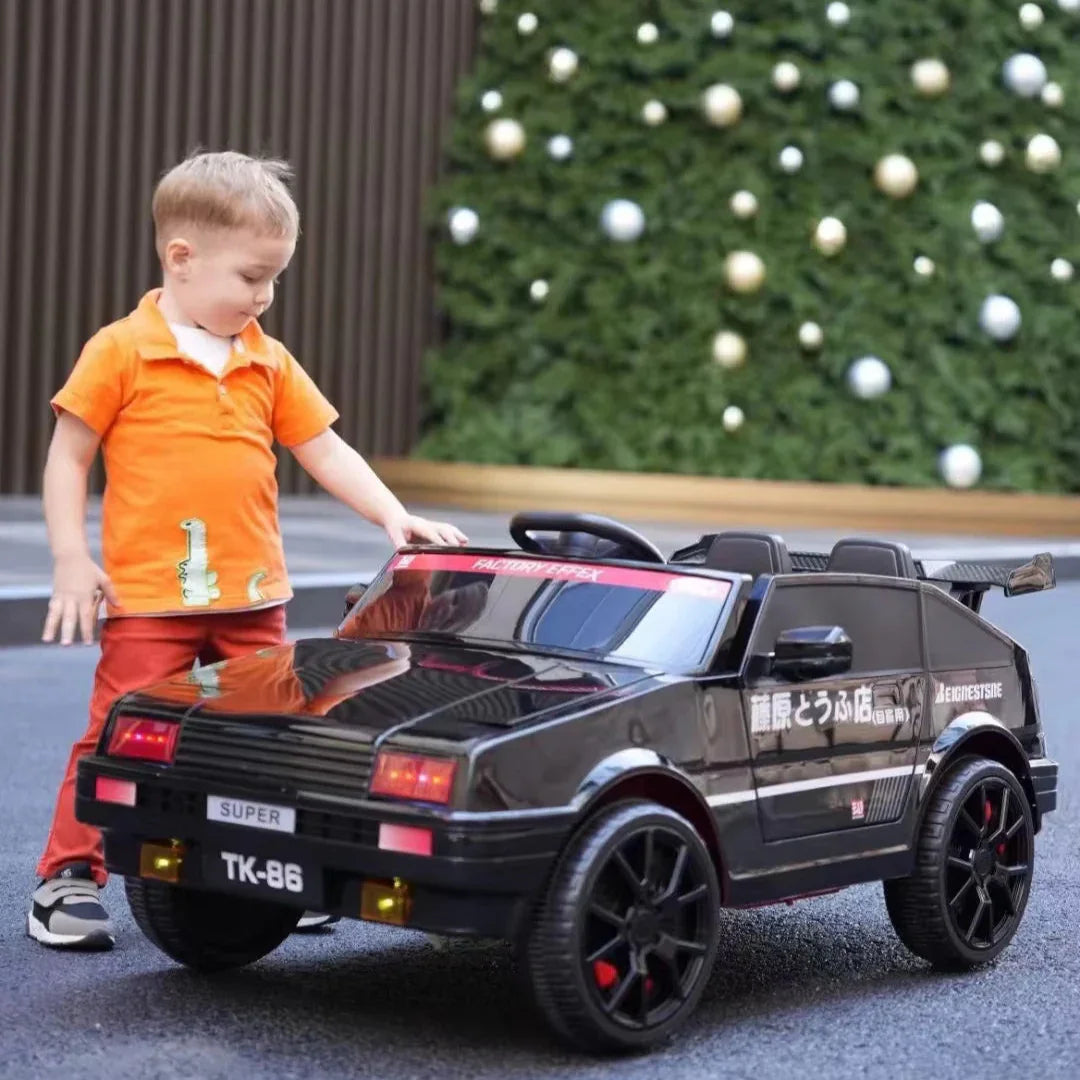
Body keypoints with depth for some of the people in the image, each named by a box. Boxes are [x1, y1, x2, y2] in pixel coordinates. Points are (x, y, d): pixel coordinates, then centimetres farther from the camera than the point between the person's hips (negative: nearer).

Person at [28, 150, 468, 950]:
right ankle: (67, 880, 9)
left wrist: (395, 517, -2)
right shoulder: (120, 352, -6)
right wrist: (72, 562, -9)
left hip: (253, 597, 5)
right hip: (148, 595, -5)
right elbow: (68, 456, -3)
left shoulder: (269, 363, 8)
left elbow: (326, 450, 10)